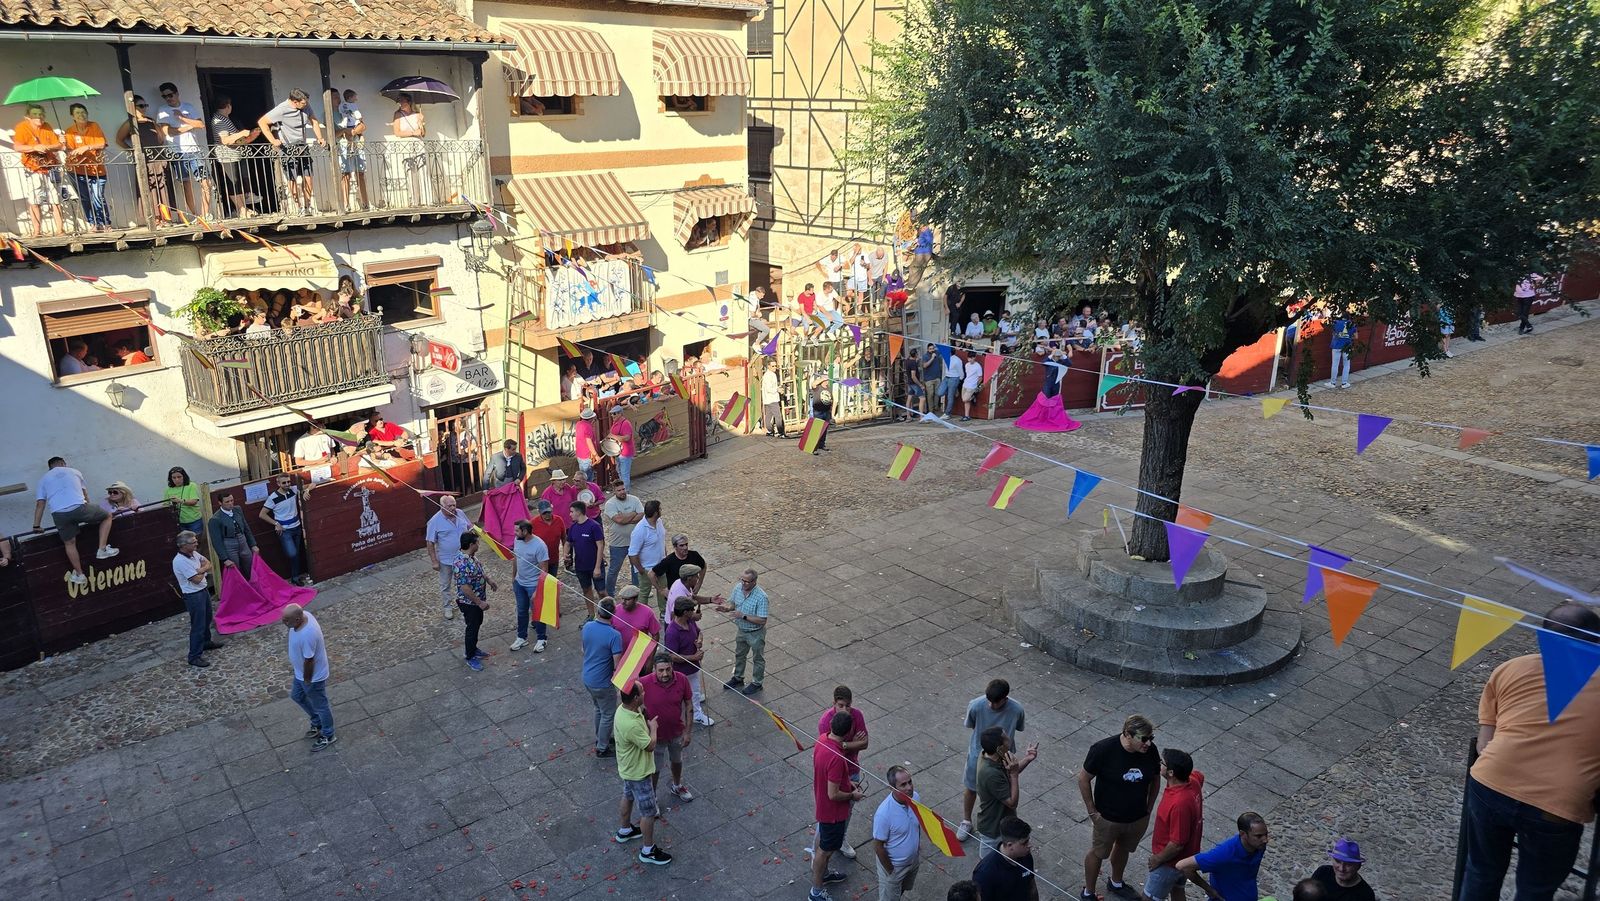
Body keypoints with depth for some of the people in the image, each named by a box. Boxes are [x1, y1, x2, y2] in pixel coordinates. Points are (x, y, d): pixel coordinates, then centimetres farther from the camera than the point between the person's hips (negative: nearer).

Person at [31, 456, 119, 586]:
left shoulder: (44, 479, 25)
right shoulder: (74, 471, 25)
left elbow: (40, 503, 17)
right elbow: (85, 493, 35)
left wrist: (36, 525, 20)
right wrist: (88, 510, 49)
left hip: (58, 514, 2)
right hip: (79, 507, -2)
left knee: (70, 543, 16)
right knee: (107, 516, 22)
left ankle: (79, 574, 17)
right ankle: (102, 549, 12)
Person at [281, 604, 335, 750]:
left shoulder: (307, 635, -42)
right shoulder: (304, 614, -14)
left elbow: (309, 661, -28)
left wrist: (306, 681, -13)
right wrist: (294, 663, 17)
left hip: (313, 676, -9)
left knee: (320, 705, 14)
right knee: (296, 696, 30)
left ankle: (328, 736, 38)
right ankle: (318, 723, 50)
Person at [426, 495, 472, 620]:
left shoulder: (460, 513, -5)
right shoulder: (435, 521, -19)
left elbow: (469, 526, 14)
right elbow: (430, 543, -15)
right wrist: (434, 561, -15)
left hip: (462, 557, 4)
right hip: (445, 560, -4)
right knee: (445, 585, 11)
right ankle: (448, 607, 28)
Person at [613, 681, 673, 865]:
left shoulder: (623, 709, -12)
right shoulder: (632, 725, -42)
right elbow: (650, 746, -27)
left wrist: (647, 723, 2)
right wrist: (653, 727, -12)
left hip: (628, 768, 9)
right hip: (638, 773, -9)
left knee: (628, 797, 31)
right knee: (648, 812, 9)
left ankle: (625, 830, 54)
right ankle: (648, 851, 25)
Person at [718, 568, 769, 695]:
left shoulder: (761, 597, -32)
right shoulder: (738, 588, -13)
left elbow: (762, 620, -30)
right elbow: (732, 603, 5)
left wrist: (743, 616, -34)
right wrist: (726, 608, -18)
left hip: (755, 633, -6)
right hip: (741, 630, 6)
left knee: (757, 659, 16)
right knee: (739, 655, 26)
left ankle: (756, 683, 37)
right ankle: (738, 677, 49)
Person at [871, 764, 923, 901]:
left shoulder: (916, 798, -17)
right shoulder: (884, 813, -37)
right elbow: (878, 846, -24)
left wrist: (918, 847, 13)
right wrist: (890, 871, -14)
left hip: (913, 860, 6)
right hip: (894, 865, -5)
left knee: (902, 890, 30)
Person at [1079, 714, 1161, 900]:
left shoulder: (1150, 750, -19)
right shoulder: (1103, 749, -30)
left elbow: (1155, 779, 1)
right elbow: (1083, 779, -17)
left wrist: (1149, 808, 5)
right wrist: (1092, 811, -12)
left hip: (1139, 818, 4)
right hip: (1108, 818, -4)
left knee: (1123, 849, 29)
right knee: (1098, 853, 18)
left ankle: (1116, 882, 55)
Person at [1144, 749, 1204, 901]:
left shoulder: (1180, 803, -41)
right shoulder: (1193, 781, -15)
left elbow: (1177, 844, -31)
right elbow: (1199, 775, 14)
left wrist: (1158, 859, -16)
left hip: (1172, 860, -8)